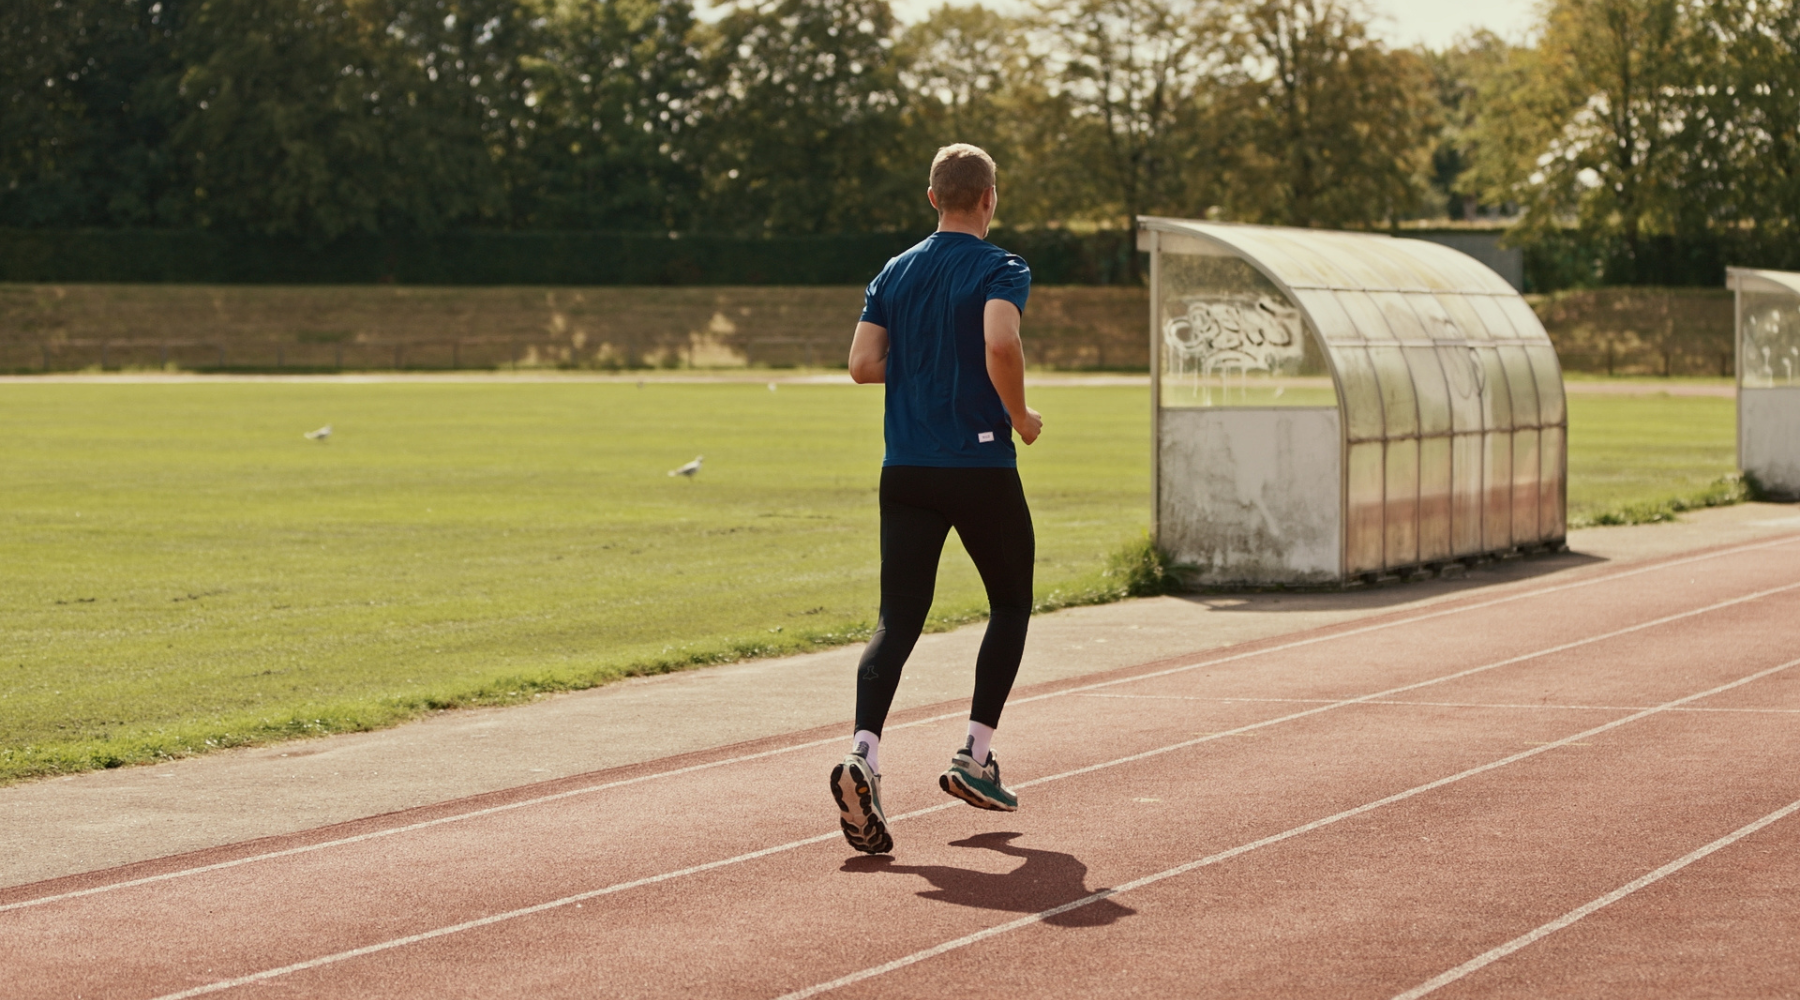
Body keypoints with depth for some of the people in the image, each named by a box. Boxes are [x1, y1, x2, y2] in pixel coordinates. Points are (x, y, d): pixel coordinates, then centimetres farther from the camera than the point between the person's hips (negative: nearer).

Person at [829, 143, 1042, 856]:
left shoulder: (894, 274, 11)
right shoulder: (999, 269, -5)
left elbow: (862, 364, 4)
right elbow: (1001, 343, -23)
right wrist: (1020, 415, -8)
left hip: (905, 471, 4)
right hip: (981, 467, -4)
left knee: (898, 620, -2)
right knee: (1011, 604, 16)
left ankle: (863, 754, -24)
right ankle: (975, 756, 12)